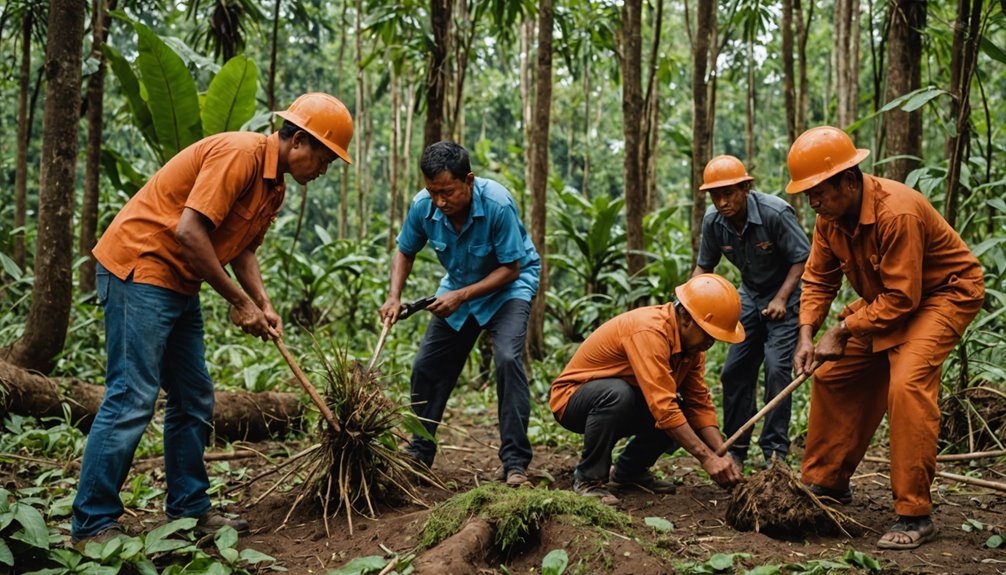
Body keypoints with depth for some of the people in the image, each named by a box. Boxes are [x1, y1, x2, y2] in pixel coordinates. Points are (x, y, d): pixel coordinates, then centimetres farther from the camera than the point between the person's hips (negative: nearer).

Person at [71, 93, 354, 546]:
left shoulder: (275, 186, 12)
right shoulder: (240, 153, -19)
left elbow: (241, 248, 19)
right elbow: (189, 231, -25)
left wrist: (263, 305, 3)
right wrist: (239, 301, -17)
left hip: (178, 284, 10)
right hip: (138, 266, -10)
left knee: (194, 400, 11)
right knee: (131, 399, -11)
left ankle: (190, 509, 20)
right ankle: (92, 525, -4)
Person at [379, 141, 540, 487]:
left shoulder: (497, 204, -32)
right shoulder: (423, 206, -19)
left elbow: (510, 268, -24)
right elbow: (405, 251, 0)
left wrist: (461, 296, -30)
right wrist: (394, 297, -15)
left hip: (508, 286, -5)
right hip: (459, 287, 5)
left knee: (508, 358, -26)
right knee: (427, 366, 4)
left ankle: (515, 463, -19)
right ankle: (419, 454, 23)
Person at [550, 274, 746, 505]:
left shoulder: (691, 339, -4)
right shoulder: (649, 331, -31)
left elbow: (700, 403, -4)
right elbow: (663, 407, -37)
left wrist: (721, 453, -18)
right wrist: (706, 458, -37)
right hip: (572, 397, -8)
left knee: (682, 416, -12)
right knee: (617, 394, -38)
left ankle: (630, 470, 11)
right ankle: (588, 479, -18)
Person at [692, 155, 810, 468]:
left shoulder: (776, 213, -27)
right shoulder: (713, 221, -11)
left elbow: (803, 258, -19)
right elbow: (704, 266, 2)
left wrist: (780, 299, -26)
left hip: (785, 296, -5)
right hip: (750, 297, 6)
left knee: (777, 369, -15)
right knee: (735, 371, 3)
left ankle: (775, 451, -5)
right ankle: (735, 450, 15)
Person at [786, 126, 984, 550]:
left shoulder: (897, 212, -33)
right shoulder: (830, 217, -7)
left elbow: (902, 297, -30)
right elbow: (818, 279, -1)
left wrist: (842, 331, -24)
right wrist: (807, 336, -14)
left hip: (945, 293, -9)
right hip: (885, 299, 9)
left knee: (907, 384, -27)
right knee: (833, 376, 5)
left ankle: (915, 515, -19)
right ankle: (827, 484, 20)